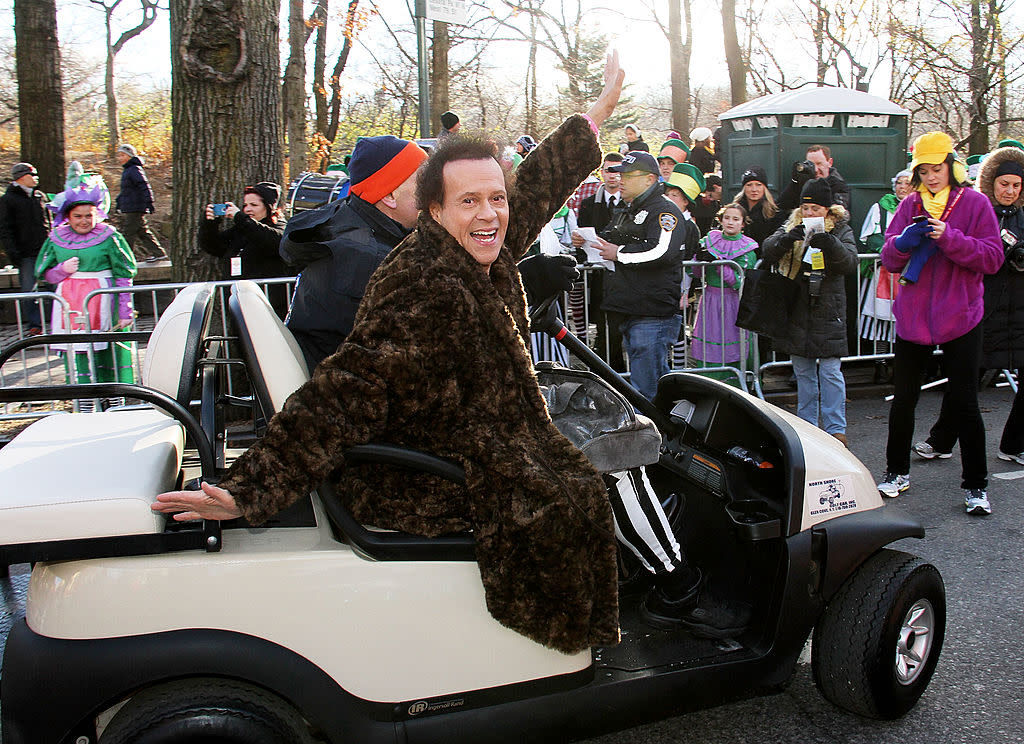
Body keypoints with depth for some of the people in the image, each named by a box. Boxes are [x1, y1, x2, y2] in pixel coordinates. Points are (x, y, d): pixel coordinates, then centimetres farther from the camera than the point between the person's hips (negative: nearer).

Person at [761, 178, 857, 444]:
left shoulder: (840, 230, 3)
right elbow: (767, 252, -4)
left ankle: (836, 428, 0)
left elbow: (850, 262, -12)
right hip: (797, 311, 3)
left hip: (828, 311, -3)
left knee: (830, 371, -5)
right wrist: (786, 239, -25)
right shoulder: (791, 227, 10)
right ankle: (807, 424, 22)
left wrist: (830, 244, -31)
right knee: (803, 371, 12)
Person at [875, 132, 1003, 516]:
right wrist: (905, 242, -18)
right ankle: (897, 471, 26)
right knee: (903, 399, 10)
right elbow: (889, 259, 3)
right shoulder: (910, 205, 6)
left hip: (960, 318, -3)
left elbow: (992, 258, -9)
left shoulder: (974, 203, -2)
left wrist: (950, 238, -21)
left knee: (964, 402, 0)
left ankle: (975, 485, 11)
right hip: (912, 317, 3)